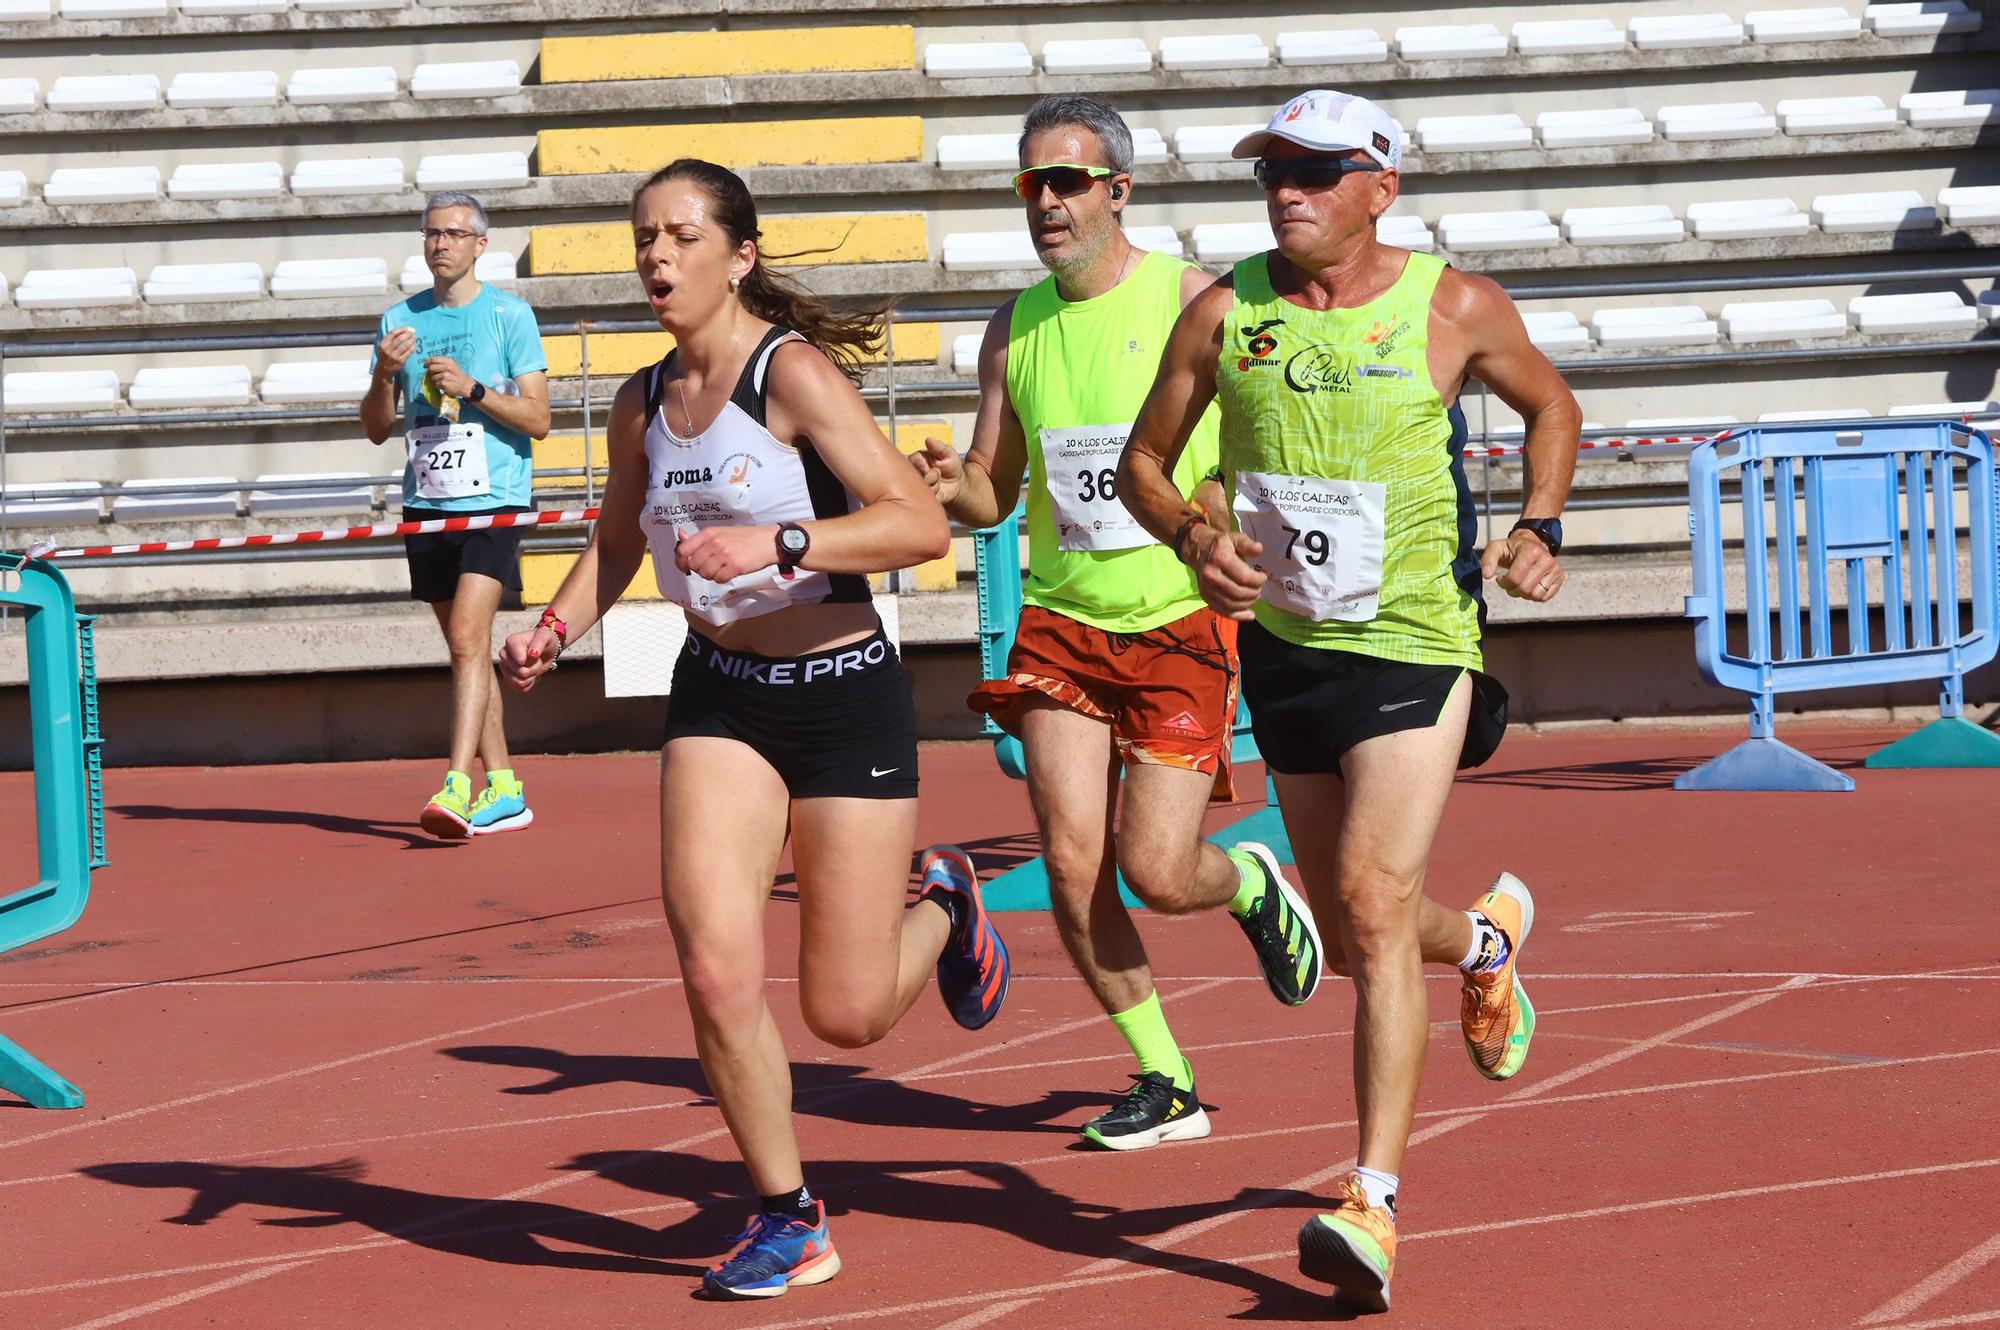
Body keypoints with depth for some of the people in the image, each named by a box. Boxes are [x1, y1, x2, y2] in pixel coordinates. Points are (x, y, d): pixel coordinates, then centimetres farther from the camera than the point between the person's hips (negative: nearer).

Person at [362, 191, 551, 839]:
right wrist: (385, 373, -8)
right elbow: (377, 428, 11)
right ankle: (504, 791, 15)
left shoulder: (509, 314, -1)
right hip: (427, 505, 5)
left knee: (468, 637, -18)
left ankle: (457, 786, -24)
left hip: (492, 500, -5)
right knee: (466, 646, 9)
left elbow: (537, 419, -4)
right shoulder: (401, 320, 11)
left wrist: (472, 388, -17)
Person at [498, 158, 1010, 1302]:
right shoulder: (644, 402, 4)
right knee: (717, 974, -12)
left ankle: (941, 902, 36)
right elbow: (618, 542, 23)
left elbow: (922, 524, -23)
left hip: (845, 695, -5)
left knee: (847, 1014, 1)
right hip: (718, 699, 5)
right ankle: (790, 1218, 7)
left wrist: (777, 543, -34)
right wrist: (558, 627, 5)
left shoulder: (793, 370, -15)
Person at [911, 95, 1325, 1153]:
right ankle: (1164, 1084, 10)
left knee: (1157, 872, -9)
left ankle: (1253, 884, 27)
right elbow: (993, 495, 13)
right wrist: (951, 485, -10)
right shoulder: (1014, 329, 7)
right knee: (1072, 866, -5)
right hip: (1061, 622, 4)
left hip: (1181, 624, -4)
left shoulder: (1191, 302, -7)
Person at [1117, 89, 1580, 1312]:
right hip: (1284, 647, 4)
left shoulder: (1454, 309, -5)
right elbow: (1144, 462, 8)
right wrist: (1195, 534, -13)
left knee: (1375, 906, -17)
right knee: (1354, 925, 15)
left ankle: (1374, 1201, -16)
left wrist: (1539, 530, -2)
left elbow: (1552, 405, 13)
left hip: (1417, 644, -4)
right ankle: (1488, 938, 50)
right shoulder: (1224, 313, -1)